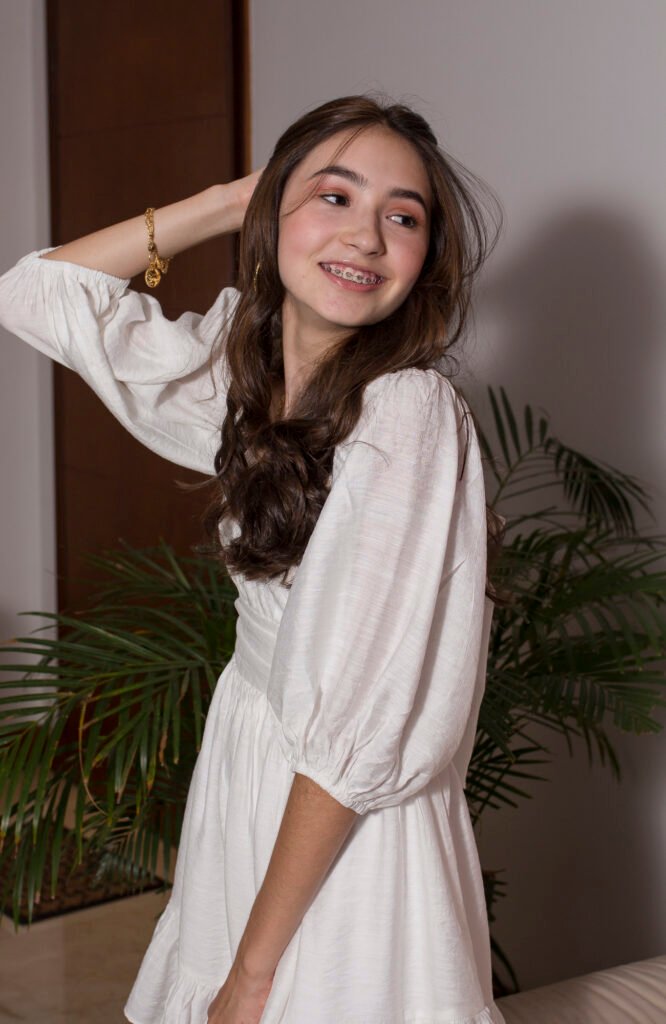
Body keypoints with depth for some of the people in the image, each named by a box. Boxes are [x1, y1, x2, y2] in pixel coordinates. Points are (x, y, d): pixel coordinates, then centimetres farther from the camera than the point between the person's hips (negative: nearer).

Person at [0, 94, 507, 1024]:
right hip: (241, 759, 7)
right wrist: (231, 203, -2)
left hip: (350, 834, -7)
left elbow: (359, 728, -24)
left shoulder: (408, 410, -24)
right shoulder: (245, 366, -2)